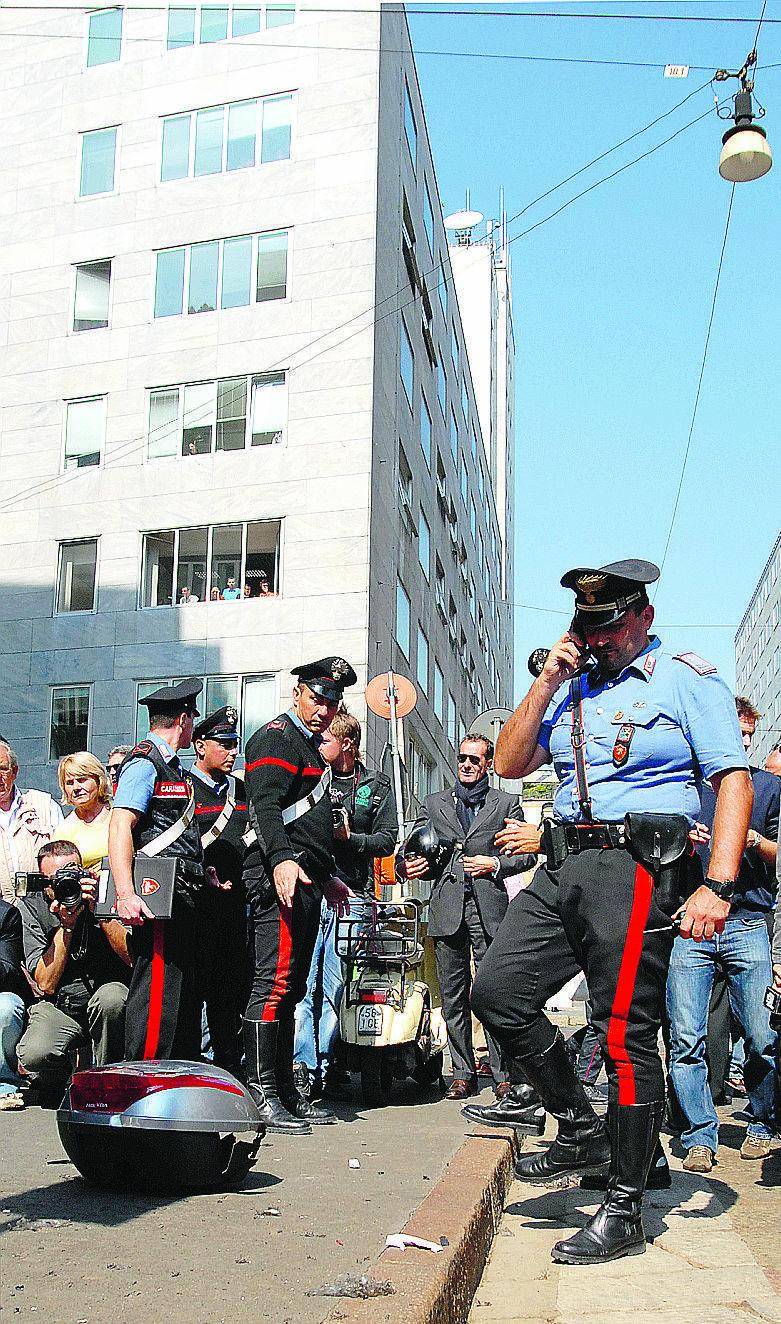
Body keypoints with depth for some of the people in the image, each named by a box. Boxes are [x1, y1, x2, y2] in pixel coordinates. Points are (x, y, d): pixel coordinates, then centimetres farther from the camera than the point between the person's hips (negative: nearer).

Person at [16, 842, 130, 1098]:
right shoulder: (30, 908, -4)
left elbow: (133, 958, -19)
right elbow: (46, 984, -12)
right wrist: (66, 924, -19)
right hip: (57, 1008, 0)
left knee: (112, 996, -34)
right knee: (34, 1056, -29)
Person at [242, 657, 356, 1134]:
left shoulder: (310, 748, 26)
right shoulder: (277, 737, -5)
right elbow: (266, 806, -20)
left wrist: (328, 877, 34)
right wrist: (281, 859, -33)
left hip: (306, 882, 10)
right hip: (281, 878, -10)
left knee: (292, 987, 11)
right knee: (275, 981, -13)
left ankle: (285, 1090, 15)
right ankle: (261, 1093, -11)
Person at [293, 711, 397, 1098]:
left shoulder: (376, 785, 12)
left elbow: (387, 840, 7)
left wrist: (350, 837, -9)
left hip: (351, 895, 0)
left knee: (333, 987, 1)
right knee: (303, 983, -8)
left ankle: (320, 1068, 7)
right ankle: (302, 1064, -8)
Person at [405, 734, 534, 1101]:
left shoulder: (507, 803, 12)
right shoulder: (434, 803, 18)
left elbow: (526, 854, 10)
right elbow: (414, 848, 17)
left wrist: (495, 864, -6)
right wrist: (411, 866, -4)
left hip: (488, 907, -2)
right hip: (447, 907, 3)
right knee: (453, 995, 5)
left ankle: (503, 1074, -1)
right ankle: (463, 1072, 13)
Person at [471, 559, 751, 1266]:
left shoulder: (687, 680, 1)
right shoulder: (572, 686, 19)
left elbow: (735, 781, -7)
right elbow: (510, 763, 15)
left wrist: (717, 886, -18)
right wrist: (547, 682, 4)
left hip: (637, 864, -7)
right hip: (563, 863, 7)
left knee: (625, 1031, -5)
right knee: (498, 992, 2)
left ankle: (624, 1211, 7)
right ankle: (582, 1128, 19)